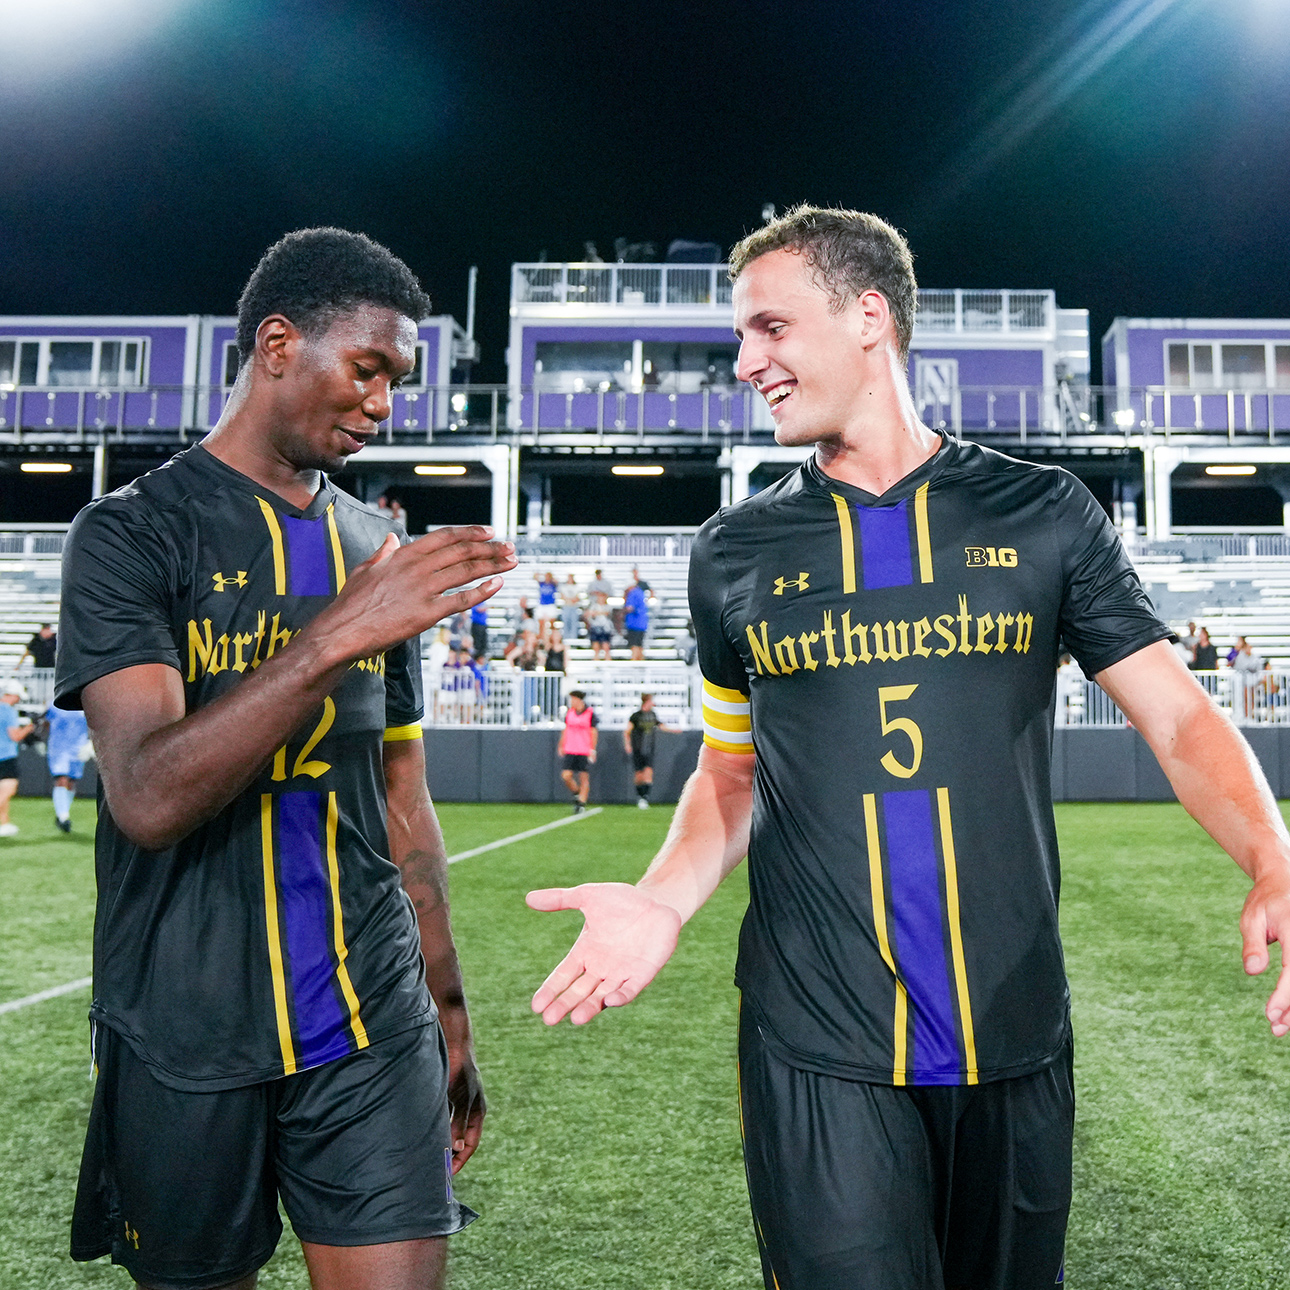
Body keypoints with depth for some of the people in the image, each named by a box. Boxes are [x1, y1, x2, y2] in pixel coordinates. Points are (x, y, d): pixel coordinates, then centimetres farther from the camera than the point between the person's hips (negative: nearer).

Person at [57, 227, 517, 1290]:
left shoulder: (381, 552, 9)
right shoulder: (132, 534, -7)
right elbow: (148, 797, -21)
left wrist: (448, 1012, 14)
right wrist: (336, 636, -29)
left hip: (374, 1029, 4)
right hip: (184, 1043, -3)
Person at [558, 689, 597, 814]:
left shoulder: (590, 713, -5)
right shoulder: (569, 712, 8)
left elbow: (593, 732, -2)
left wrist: (592, 750, -6)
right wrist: (561, 746, 16)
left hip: (585, 751, -4)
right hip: (570, 751, 4)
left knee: (584, 778, -1)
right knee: (566, 776, -5)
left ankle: (582, 804, 8)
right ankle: (577, 794, 20)